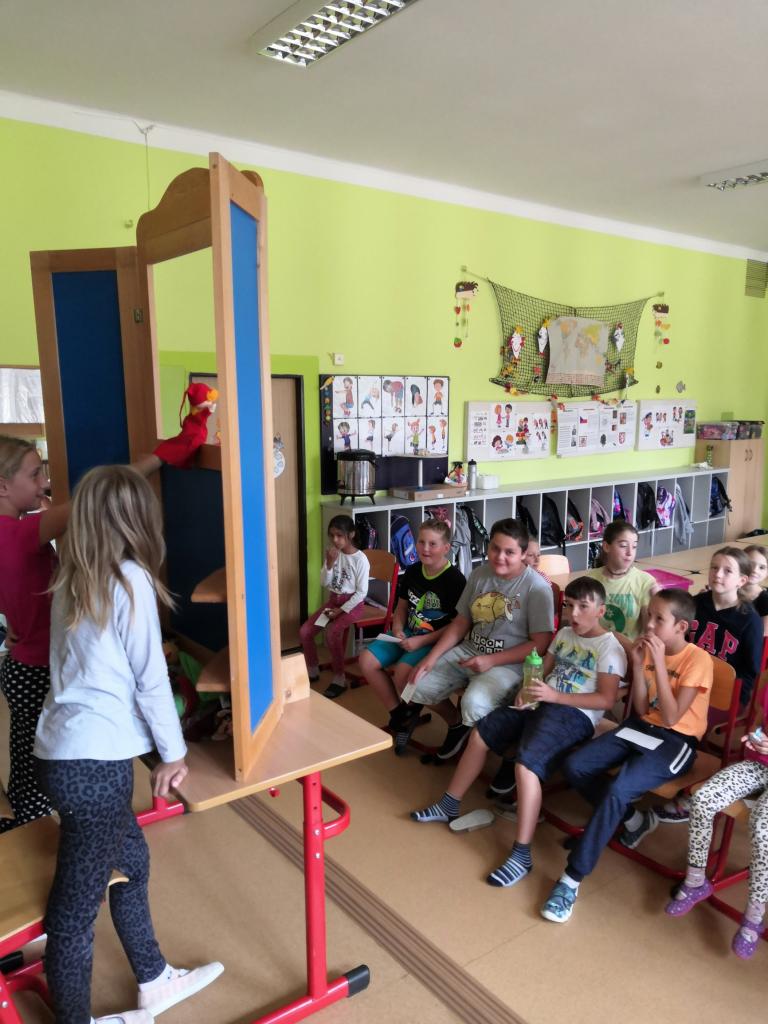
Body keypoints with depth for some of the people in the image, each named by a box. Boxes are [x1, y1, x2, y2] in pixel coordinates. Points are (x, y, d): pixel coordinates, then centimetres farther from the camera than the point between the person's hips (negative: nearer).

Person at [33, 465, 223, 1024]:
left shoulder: (73, 579, 8)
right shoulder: (130, 580, -14)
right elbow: (151, 679, -12)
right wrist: (173, 753, -1)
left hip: (63, 751, 9)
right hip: (93, 763, -9)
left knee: (131, 863, 23)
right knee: (76, 904, 8)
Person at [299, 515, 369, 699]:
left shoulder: (360, 559, -15)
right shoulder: (332, 554, 2)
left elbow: (361, 592, -15)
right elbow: (324, 583, 0)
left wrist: (341, 610, -18)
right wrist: (329, 563, -17)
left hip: (352, 603, -6)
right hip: (333, 600, 6)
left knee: (332, 633, -30)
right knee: (304, 631, -8)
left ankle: (339, 679, -15)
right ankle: (312, 671, 13)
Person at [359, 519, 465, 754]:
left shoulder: (455, 580, -15)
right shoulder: (412, 572, 5)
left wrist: (421, 641, -21)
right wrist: (397, 630, -4)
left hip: (436, 640, -7)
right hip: (408, 634, 7)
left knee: (403, 671, -29)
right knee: (367, 660, -8)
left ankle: (412, 718, 2)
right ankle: (399, 714, 5)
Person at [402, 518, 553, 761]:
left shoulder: (536, 587, -15)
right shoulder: (480, 574, 3)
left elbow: (541, 644, -15)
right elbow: (461, 623, 10)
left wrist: (491, 661, -21)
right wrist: (431, 658, -1)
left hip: (509, 663, -6)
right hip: (469, 650, 6)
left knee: (473, 703, -33)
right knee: (417, 684, -5)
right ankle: (456, 724, 25)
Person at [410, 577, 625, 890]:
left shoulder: (610, 648, -8)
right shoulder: (564, 634, 16)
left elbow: (606, 700, -15)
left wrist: (555, 696, -22)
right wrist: (527, 690, -3)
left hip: (574, 714, -8)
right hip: (542, 703, 8)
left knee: (525, 764, -29)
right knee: (480, 733, 0)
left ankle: (521, 856, -21)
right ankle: (449, 805, 15)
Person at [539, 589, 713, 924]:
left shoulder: (698, 660, -14)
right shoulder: (649, 650, 4)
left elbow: (670, 717, -19)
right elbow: (642, 710, 2)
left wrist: (658, 663, -23)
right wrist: (637, 665, -10)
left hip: (676, 741, -7)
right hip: (640, 727, 7)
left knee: (617, 790, -30)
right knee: (574, 767, -13)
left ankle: (572, 879, -20)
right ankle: (634, 820, 10)